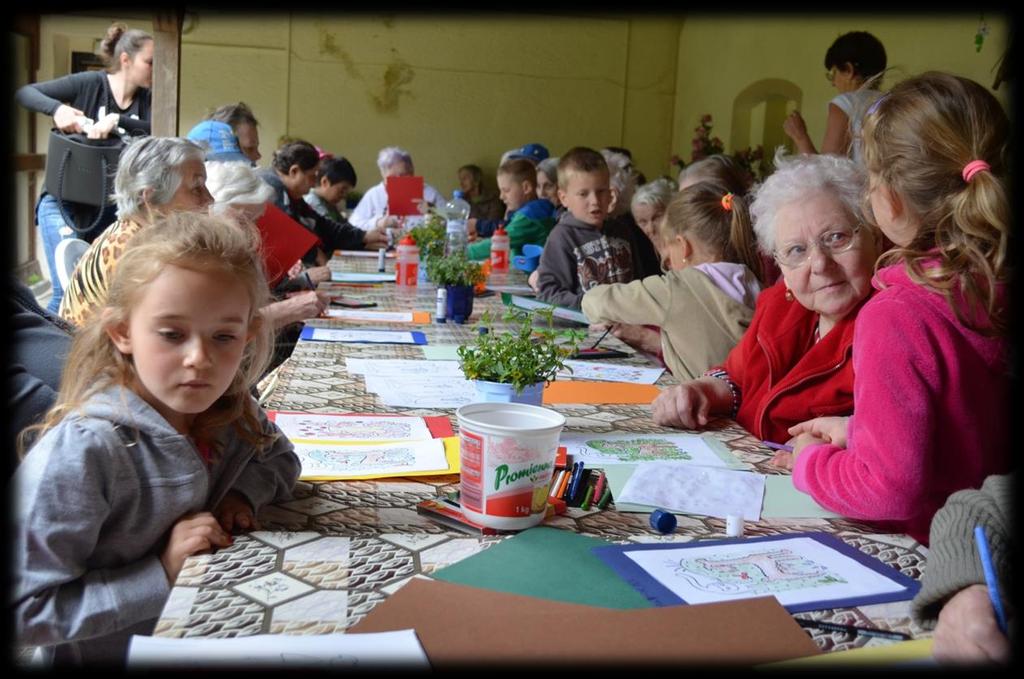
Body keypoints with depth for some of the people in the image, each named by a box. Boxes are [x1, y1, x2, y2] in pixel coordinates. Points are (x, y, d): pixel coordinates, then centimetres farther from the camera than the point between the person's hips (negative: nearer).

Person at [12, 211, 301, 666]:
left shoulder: (229, 407, -9)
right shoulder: (81, 453, -25)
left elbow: (279, 457, 10)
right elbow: (24, 611, -21)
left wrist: (244, 492, -9)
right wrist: (161, 575, -24)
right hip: (104, 656, -4)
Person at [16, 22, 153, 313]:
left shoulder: (145, 100, 4)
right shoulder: (89, 83, -7)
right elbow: (25, 92, -7)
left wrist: (118, 120, -29)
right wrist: (57, 108, -26)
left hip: (108, 207, 4)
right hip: (64, 203, -4)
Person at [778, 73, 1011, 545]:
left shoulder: (896, 316, -23)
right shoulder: (998, 287, -3)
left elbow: (893, 490, -22)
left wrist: (811, 462, -5)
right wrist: (858, 431, 12)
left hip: (922, 555, -7)